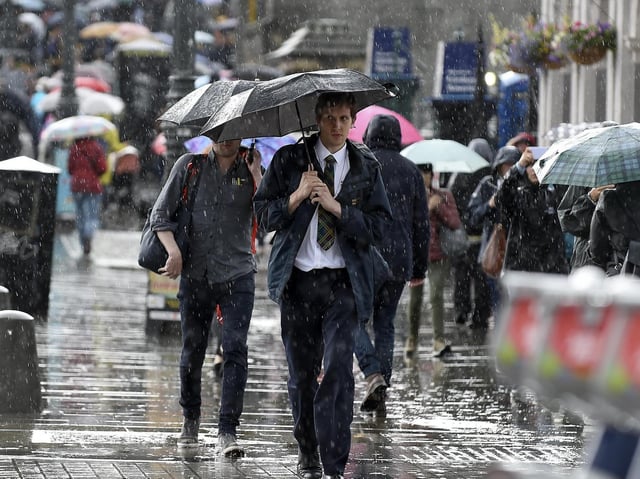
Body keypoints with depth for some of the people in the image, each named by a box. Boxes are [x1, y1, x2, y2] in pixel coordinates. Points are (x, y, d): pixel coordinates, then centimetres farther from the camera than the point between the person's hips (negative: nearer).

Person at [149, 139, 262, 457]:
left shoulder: (251, 171, 5)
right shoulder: (189, 166, 4)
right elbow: (161, 214, 2)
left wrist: (257, 177, -14)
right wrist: (174, 251, -12)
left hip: (237, 276, -1)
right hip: (196, 274, 1)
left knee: (235, 349, -11)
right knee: (192, 350, 9)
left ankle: (227, 431, -12)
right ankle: (190, 419, 30)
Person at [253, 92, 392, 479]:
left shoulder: (366, 167, 6)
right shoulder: (289, 160, 6)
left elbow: (379, 226, 0)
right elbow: (264, 215, 5)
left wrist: (336, 207, -11)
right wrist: (297, 197, -11)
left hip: (344, 283, -1)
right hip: (298, 280, 1)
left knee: (339, 371, -13)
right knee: (302, 372, 7)